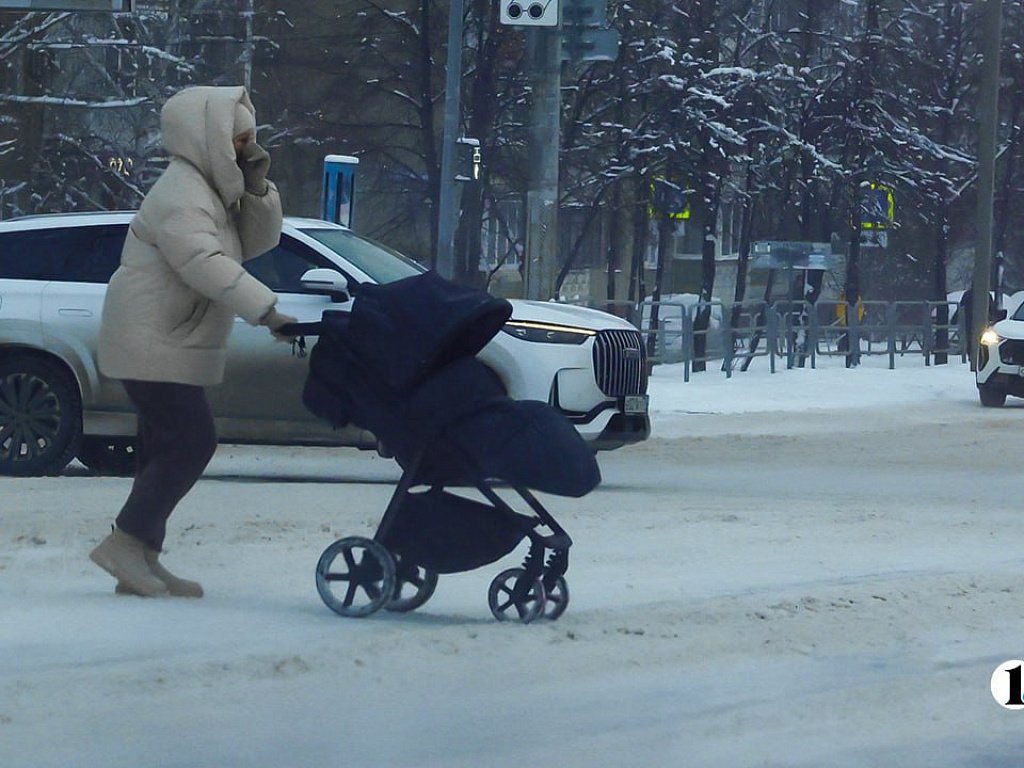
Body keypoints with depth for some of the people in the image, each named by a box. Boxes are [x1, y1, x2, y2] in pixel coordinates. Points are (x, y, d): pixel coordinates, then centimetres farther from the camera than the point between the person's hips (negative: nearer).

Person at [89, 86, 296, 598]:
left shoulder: (212, 192, 16)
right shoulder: (181, 195, -18)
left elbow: (256, 241, 16)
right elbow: (204, 263, -32)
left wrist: (257, 189, 0)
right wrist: (265, 310, -38)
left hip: (173, 345, 11)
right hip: (151, 344, -11)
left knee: (167, 449, 10)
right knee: (191, 444, -15)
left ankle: (142, 558, 12)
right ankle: (126, 542, -13)